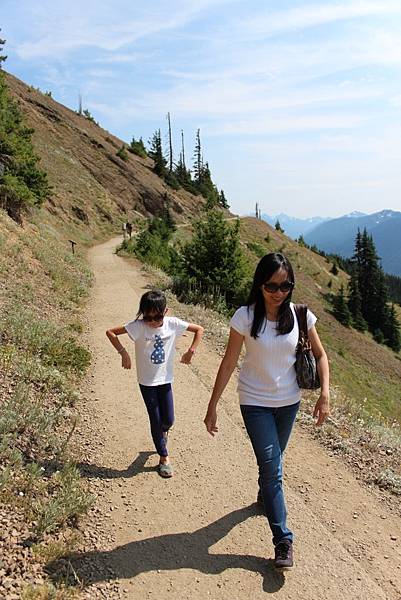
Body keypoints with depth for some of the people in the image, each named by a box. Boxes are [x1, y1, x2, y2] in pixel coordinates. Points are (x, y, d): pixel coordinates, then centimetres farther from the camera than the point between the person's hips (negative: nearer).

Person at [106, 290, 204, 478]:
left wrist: (191, 351, -9)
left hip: (165, 380, 2)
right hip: (147, 382, -2)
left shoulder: (173, 324, -13)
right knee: (155, 420, 4)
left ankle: (162, 431, 45)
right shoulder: (138, 327, -18)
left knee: (168, 420, 7)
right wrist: (123, 353, -20)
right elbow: (110, 332, -14)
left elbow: (199, 329, -2)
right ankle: (164, 457, 23)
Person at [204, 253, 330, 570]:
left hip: (289, 401, 3)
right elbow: (228, 364, -12)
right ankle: (283, 541, 8)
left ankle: (265, 496, 52)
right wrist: (212, 407, -11)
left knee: (272, 461, 21)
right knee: (272, 466, -5)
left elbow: (320, 355, 1)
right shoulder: (245, 317, -18)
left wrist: (325, 394, -10)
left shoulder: (300, 315, -11)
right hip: (255, 403, -3)